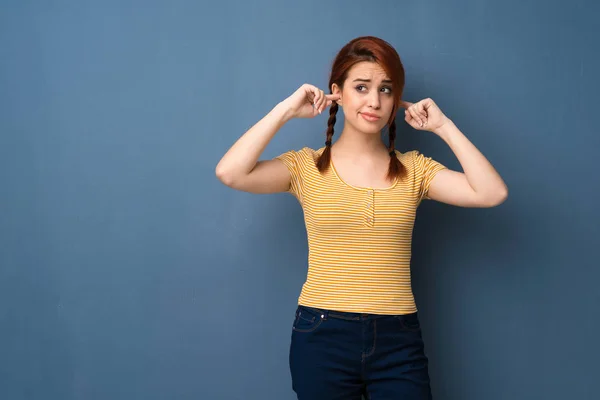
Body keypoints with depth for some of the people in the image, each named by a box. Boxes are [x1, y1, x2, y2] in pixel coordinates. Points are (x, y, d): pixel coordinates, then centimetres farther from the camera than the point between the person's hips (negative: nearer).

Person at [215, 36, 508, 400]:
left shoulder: (414, 169, 4)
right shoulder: (307, 166, 0)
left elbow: (492, 193, -8)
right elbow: (230, 173, -15)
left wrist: (444, 126, -4)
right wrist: (286, 110, -9)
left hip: (398, 340, 1)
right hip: (322, 336, -1)